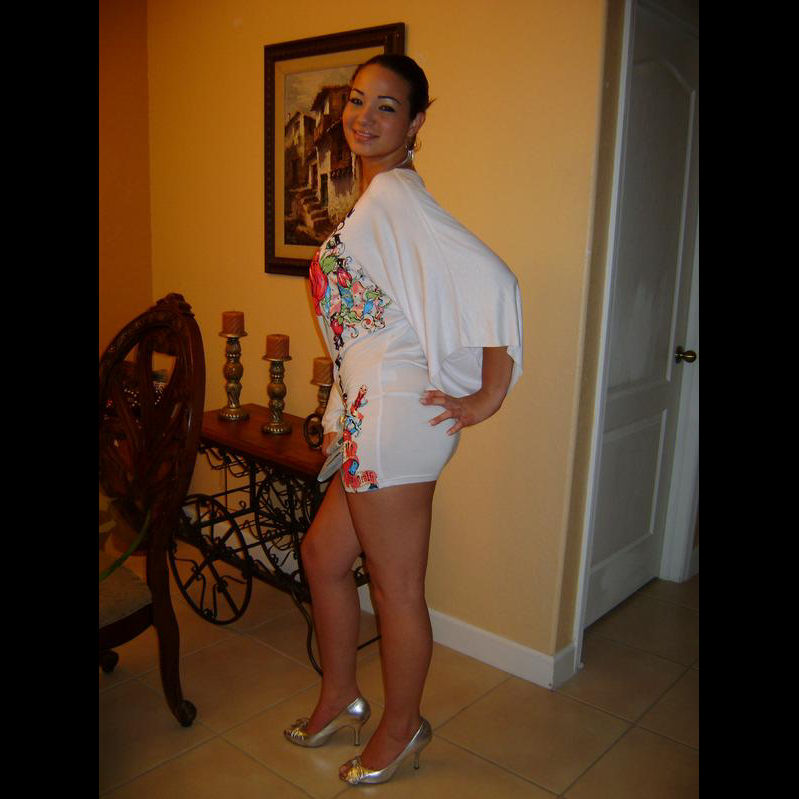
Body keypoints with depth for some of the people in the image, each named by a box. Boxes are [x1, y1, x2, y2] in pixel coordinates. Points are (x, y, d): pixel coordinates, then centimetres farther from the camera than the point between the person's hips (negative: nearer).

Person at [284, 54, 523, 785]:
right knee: (323, 554, 20)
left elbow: (493, 279, -24)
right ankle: (341, 698, 39)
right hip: (371, 414, 10)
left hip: (395, 413, -10)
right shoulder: (373, 196, 16)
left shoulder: (395, 192, -13)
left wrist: (489, 395, -18)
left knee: (396, 586, 6)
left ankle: (401, 729, 28)